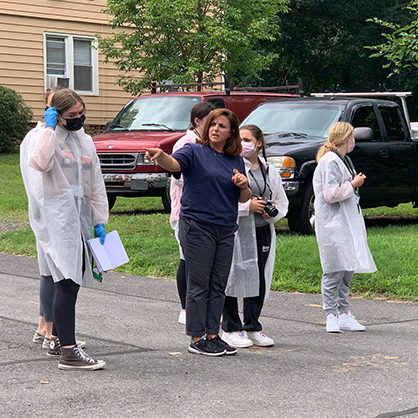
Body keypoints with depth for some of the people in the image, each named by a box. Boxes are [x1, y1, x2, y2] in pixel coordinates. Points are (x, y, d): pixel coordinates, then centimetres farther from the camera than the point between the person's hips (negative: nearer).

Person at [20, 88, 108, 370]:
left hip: (79, 219, 8)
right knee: (66, 281, -15)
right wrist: (49, 128, -20)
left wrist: (100, 220, 15)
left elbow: (96, 184, 20)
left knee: (73, 279, 11)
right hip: (55, 218, -8)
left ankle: (58, 340, 24)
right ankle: (68, 352, -17)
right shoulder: (40, 136, -5)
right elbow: (39, 162, -29)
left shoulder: (85, 141, 17)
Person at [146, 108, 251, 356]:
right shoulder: (195, 152, -2)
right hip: (197, 226, -6)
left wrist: (244, 184, -6)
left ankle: (212, 334, 18)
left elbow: (244, 198, 16)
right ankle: (197, 339, 2)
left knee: (218, 285, 9)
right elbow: (174, 164, -22)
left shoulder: (237, 161, 14)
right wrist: (160, 156, -44)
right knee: (199, 285, -3)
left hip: (226, 229, 6)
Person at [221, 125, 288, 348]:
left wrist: (274, 211, 0)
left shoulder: (270, 171, 14)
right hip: (237, 230, -5)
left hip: (262, 231, 5)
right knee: (233, 277, -3)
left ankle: (252, 327, 17)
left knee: (259, 279, 6)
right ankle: (231, 329, 9)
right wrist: (247, 205, -15)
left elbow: (282, 202, 22)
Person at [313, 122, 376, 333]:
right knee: (335, 272, -8)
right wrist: (353, 184, -11)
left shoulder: (344, 160, 18)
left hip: (348, 223, 10)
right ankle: (332, 316, -2)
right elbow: (330, 194, -19)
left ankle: (344, 314, 14)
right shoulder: (330, 161, -13)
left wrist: (355, 182, 13)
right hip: (333, 226, -10)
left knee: (347, 270, 9)